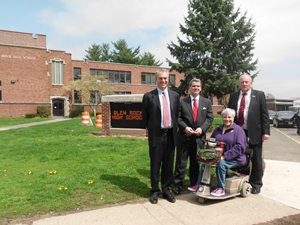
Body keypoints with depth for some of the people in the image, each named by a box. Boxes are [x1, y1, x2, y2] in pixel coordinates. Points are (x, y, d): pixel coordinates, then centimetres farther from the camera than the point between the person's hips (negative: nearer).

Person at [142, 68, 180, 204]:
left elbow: (177, 115, 14)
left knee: (169, 164, 11)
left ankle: (166, 190, 27)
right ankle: (155, 191, 22)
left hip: (171, 134, 3)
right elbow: (144, 117, 3)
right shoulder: (149, 96, -2)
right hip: (156, 135, -3)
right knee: (155, 165, 6)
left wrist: (175, 129, 8)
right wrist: (150, 130, 5)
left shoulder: (175, 96, 10)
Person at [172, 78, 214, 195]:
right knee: (181, 162, 2)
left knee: (196, 162, 12)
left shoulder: (207, 102, 10)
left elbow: (210, 118, 5)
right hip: (184, 137, -2)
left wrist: (202, 128, -9)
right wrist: (185, 127, -15)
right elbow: (178, 118, 0)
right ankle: (177, 184, 13)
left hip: (199, 137, 2)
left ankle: (195, 185, 26)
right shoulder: (182, 102, 3)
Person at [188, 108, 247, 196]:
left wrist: (225, 156, -22)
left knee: (221, 164, -32)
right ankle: (199, 184, -10)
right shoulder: (217, 129, 16)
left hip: (234, 159, -6)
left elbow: (240, 147, -15)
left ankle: (221, 189, -17)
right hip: (219, 156, 6)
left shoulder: (238, 130, -4)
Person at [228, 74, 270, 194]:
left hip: (254, 134, -2)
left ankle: (256, 184, 22)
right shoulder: (233, 96, 11)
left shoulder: (259, 95, 3)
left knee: (256, 161, 7)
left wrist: (265, 132, -9)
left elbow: (264, 114, -1)